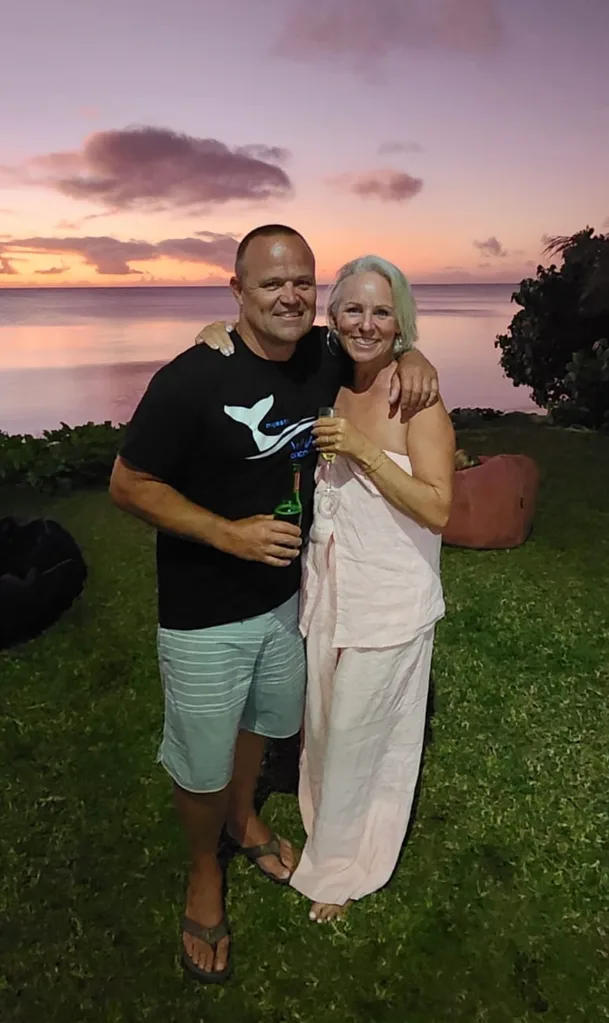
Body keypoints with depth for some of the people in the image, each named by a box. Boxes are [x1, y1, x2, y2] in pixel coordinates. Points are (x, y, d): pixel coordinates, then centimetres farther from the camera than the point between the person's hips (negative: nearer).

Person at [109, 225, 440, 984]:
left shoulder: (325, 359, -6)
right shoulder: (192, 379, -24)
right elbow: (128, 484, -17)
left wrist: (408, 357, -8)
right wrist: (230, 534, -27)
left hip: (285, 593, 6)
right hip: (204, 613, -6)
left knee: (261, 720, 28)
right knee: (201, 760, 13)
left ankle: (243, 818, 58)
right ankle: (204, 869, 43)